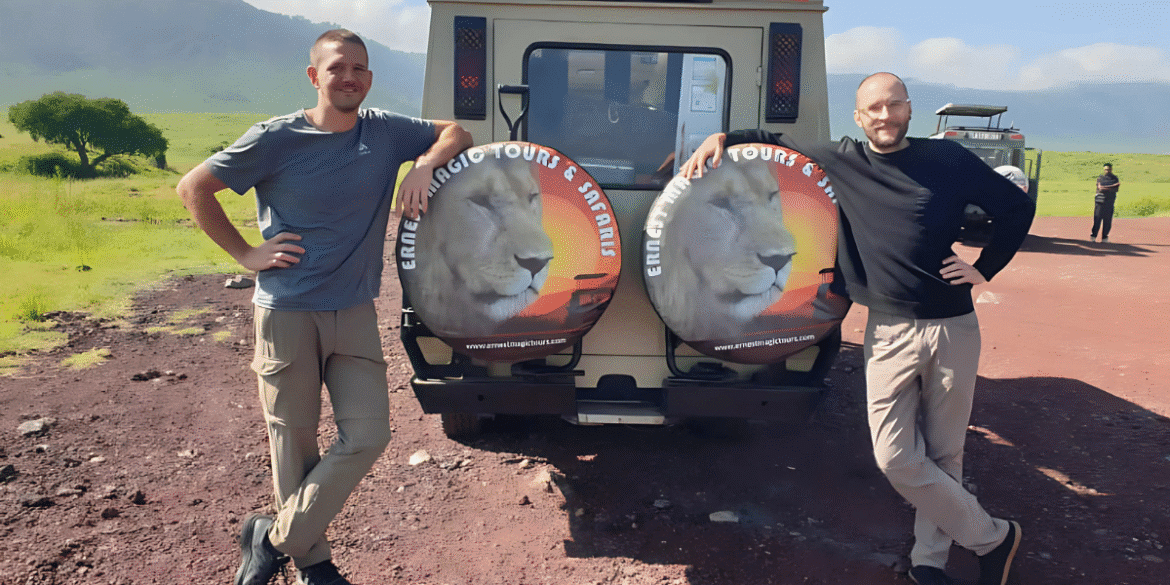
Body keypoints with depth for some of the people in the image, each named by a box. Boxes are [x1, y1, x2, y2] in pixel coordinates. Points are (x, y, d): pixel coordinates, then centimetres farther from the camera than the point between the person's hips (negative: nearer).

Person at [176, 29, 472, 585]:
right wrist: (245, 253, -4)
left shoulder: (386, 131, 1)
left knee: (367, 435, -3)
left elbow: (455, 132, 10)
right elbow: (194, 188, 0)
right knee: (294, 443, 5)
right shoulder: (276, 138, -7)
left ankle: (274, 537, 15)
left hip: (355, 313, 3)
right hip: (286, 313, -3)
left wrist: (424, 165, -11)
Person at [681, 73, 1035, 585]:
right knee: (896, 458, -3)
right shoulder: (842, 161, 3)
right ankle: (991, 537, 18)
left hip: (953, 329, 0)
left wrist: (983, 270, 3)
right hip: (889, 332, 1)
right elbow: (773, 141, 13)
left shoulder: (948, 159, 0)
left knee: (944, 454, 8)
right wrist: (722, 138, -2)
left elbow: (1017, 207, 11)